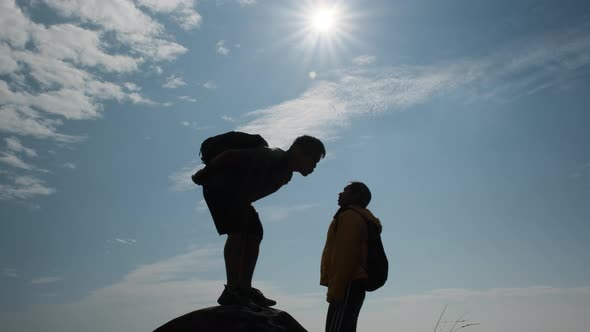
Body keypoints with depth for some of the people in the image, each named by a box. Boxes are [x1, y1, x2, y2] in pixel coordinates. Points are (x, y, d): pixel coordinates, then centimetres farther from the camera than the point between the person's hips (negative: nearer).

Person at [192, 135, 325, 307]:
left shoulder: (286, 174, 2)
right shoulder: (269, 158, -28)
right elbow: (229, 156, -25)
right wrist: (203, 175, -15)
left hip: (238, 197, 9)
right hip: (218, 188, -9)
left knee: (255, 234, -2)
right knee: (238, 230, -24)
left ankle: (244, 289, -3)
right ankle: (232, 290, -25)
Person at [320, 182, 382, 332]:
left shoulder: (349, 216, -5)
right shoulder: (360, 218, 26)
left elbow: (345, 255, -17)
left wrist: (335, 289, -20)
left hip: (348, 286, -10)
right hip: (354, 284, 10)